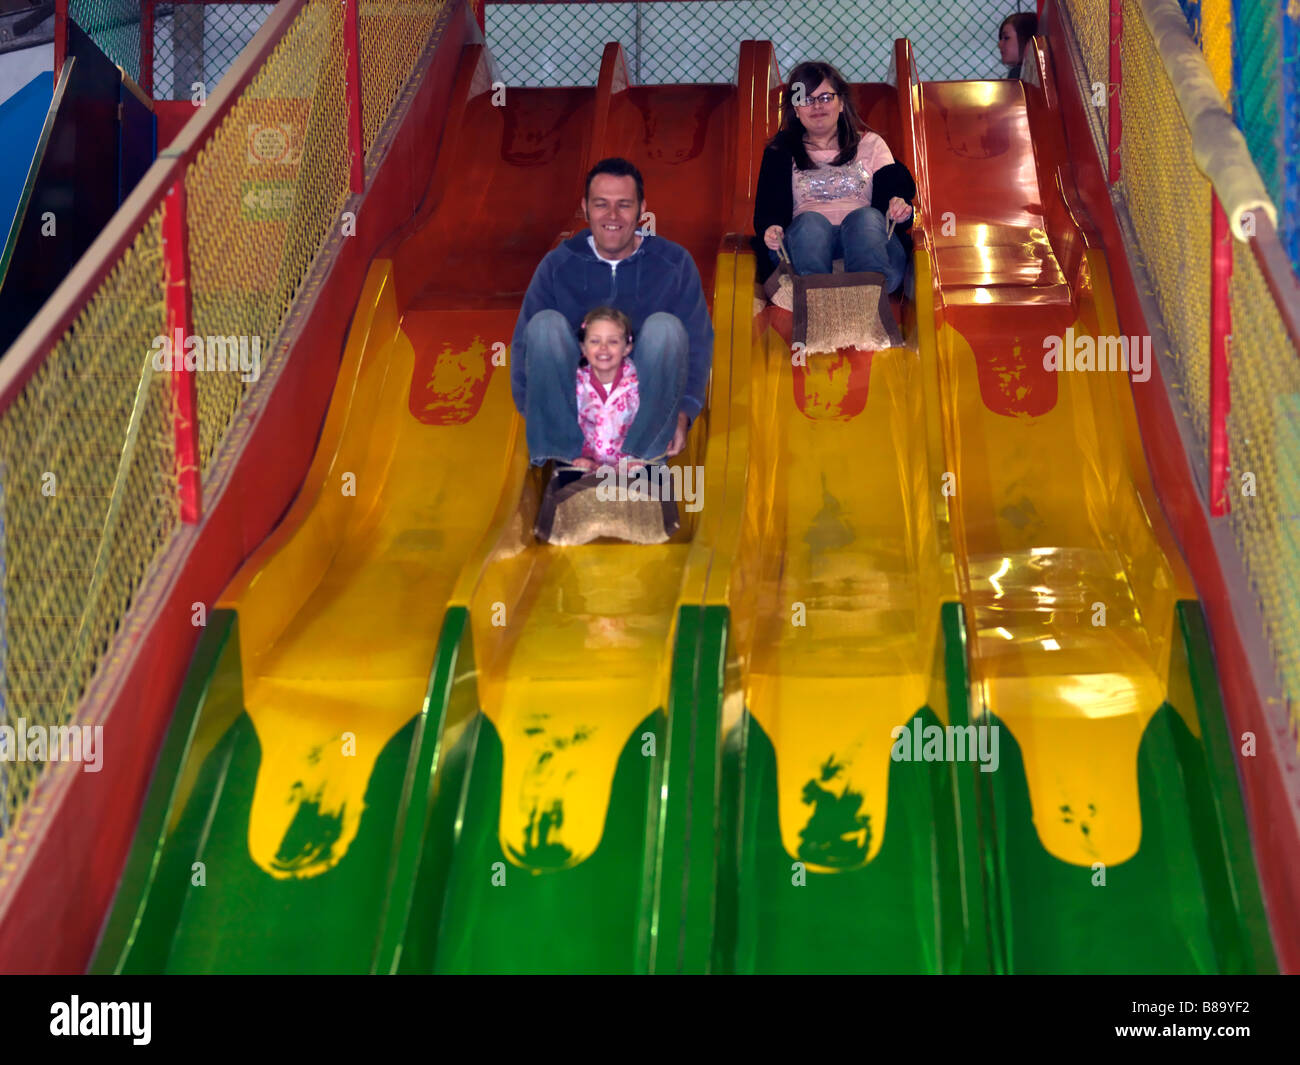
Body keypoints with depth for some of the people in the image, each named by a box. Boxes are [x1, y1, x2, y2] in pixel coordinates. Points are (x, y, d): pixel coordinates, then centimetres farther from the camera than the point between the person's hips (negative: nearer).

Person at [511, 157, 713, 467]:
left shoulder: (674, 264, 0)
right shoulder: (558, 265, 1)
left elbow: (698, 343, 0)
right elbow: (524, 345, 1)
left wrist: (684, 412, -15)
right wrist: (535, 415, -13)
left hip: (645, 405, 0)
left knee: (665, 327, -25)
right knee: (546, 323, -23)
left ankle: (639, 451, -21)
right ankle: (563, 448, -23)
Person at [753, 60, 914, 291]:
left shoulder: (871, 144, 26)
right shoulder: (781, 152, 24)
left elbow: (896, 187, 10)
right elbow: (769, 207, 8)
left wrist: (899, 208, -17)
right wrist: (771, 229, -18)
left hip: (865, 236, 1)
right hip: (806, 238, -1)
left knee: (866, 216, -32)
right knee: (810, 221, -34)